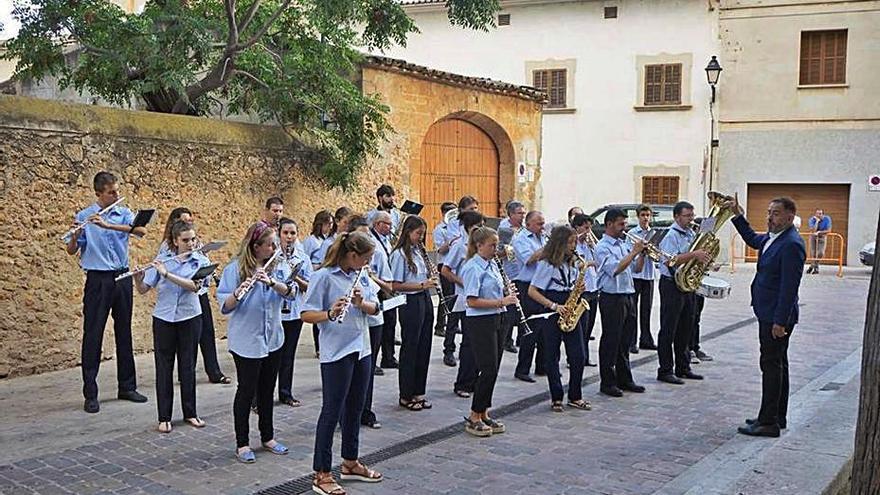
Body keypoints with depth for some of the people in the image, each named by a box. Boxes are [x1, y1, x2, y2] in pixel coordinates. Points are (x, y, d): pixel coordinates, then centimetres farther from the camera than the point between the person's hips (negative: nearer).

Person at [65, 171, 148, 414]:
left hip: (122, 277, 3)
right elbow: (72, 251, -4)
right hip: (98, 279, -3)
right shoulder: (83, 216, -2)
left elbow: (141, 230, -15)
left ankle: (127, 386, 21)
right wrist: (75, 235, -26)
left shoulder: (124, 213, 5)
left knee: (124, 332, 10)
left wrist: (107, 225, -26)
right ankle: (90, 394, 3)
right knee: (93, 335, -3)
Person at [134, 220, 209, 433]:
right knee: (164, 367, 4)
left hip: (189, 318, 0)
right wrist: (138, 279, -23)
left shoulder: (201, 261, -4)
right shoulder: (161, 261, -1)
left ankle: (190, 413, 21)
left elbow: (194, 286, -21)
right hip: (163, 319, 1)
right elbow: (143, 290, -2)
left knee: (188, 366, 8)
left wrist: (166, 274, -27)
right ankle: (164, 417, 12)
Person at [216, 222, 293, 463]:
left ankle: (268, 437, 30)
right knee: (246, 391, 3)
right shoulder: (235, 269, -10)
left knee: (267, 390, 16)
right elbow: (224, 305, -13)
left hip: (273, 339, 5)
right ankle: (242, 444, 14)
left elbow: (291, 292, -12)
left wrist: (271, 282, -29)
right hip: (246, 341, -5)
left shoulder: (279, 266, 3)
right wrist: (238, 293, -34)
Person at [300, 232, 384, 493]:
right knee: (332, 412, -2)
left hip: (361, 350, 7)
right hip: (336, 353, -7)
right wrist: (330, 314, -34)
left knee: (354, 409, 16)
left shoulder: (362, 276, 9)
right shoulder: (323, 276, -12)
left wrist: (361, 302, -14)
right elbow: (306, 314, -15)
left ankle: (350, 462, 31)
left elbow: (376, 308, 7)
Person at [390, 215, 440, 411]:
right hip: (410, 303, -8)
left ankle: (418, 392, 21)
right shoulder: (400, 254, -12)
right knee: (410, 349, 1)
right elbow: (396, 285, -15)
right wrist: (421, 285, -22)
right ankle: (406, 396, 11)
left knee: (423, 348, 11)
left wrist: (431, 281, 2)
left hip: (425, 300, 8)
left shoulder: (418, 250, 12)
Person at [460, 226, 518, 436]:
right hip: (479, 323, -9)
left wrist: (507, 297, 3)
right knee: (488, 370, -8)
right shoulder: (473, 268, -14)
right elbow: (472, 301, -19)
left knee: (492, 370, 11)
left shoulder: (492, 265, 13)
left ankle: (483, 414, 20)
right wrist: (501, 302, -21)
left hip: (496, 321, 9)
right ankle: (473, 418, 2)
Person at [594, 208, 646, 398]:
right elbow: (615, 269, -24)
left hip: (627, 297, 8)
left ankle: (624, 380, 23)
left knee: (624, 341, 14)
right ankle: (607, 383, 6)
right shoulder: (603, 247, -10)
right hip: (611, 298, -8)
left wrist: (642, 254, 6)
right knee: (610, 341, -1)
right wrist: (634, 252, -18)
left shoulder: (624, 244, 14)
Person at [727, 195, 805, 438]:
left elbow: (789, 287, -23)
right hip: (768, 314, 10)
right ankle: (777, 417, 28)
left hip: (777, 317, -10)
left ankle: (769, 422, -1)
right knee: (777, 365, 17)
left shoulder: (792, 244, -20)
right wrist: (738, 216, 22)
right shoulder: (772, 238, 9)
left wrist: (780, 321, -23)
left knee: (772, 365, -6)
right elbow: (752, 240, 33)